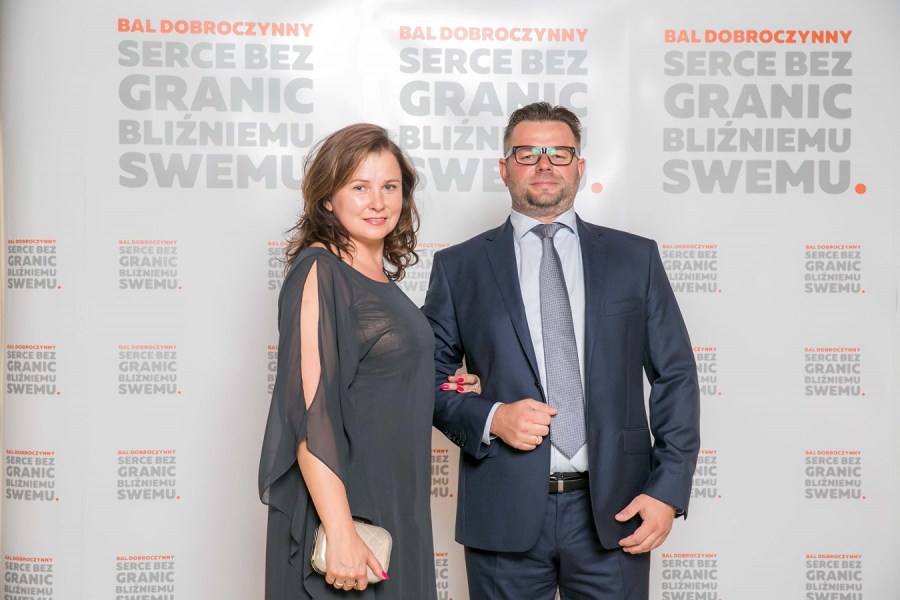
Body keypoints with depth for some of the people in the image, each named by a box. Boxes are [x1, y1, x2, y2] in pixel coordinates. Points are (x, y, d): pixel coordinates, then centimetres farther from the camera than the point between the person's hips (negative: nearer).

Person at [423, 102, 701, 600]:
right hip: (505, 515, 0)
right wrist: (490, 419, -12)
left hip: (615, 508, 1)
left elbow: (675, 376, 6)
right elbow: (430, 376, 6)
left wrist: (668, 489, -3)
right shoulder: (458, 266, 5)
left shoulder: (635, 258, 7)